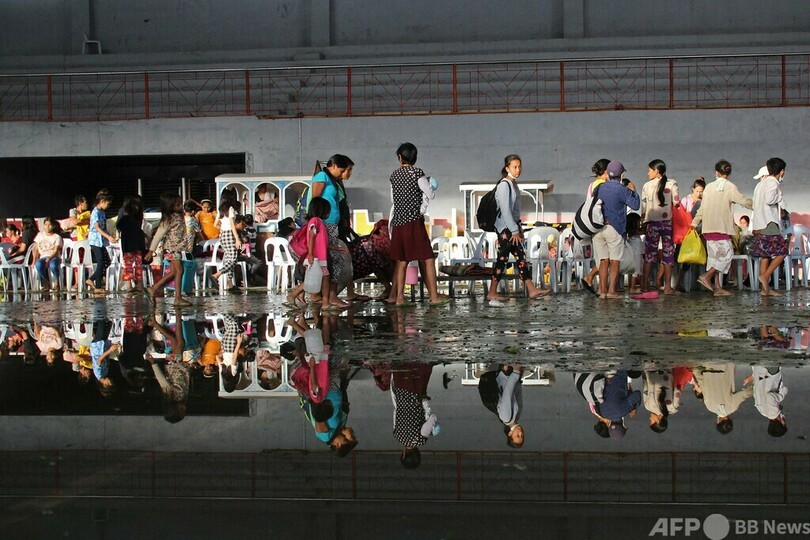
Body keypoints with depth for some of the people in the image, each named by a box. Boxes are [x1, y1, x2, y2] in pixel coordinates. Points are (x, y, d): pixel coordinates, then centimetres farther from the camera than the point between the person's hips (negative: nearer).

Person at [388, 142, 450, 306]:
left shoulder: (394, 175, 10)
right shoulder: (417, 173, -6)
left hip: (398, 222, 6)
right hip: (414, 221, -6)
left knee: (401, 260, 11)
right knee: (428, 258, -1)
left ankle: (397, 296, 8)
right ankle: (434, 296, -3)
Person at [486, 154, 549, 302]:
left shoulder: (513, 184, 15)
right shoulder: (504, 185, -14)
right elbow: (505, 209, -19)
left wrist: (519, 228, 16)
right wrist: (514, 230, -19)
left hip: (513, 225, 9)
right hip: (505, 227, -9)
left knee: (521, 257, 6)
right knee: (502, 258, -5)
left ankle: (532, 290, 5)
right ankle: (492, 293, 1)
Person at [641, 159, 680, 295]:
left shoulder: (647, 186, -2)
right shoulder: (672, 184, -2)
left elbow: (643, 207, 0)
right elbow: (676, 204, -3)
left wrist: (643, 219, 13)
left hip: (652, 223, 0)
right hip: (668, 222, 0)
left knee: (649, 253, 8)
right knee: (668, 254, 4)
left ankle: (644, 284, 8)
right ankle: (668, 287, 2)